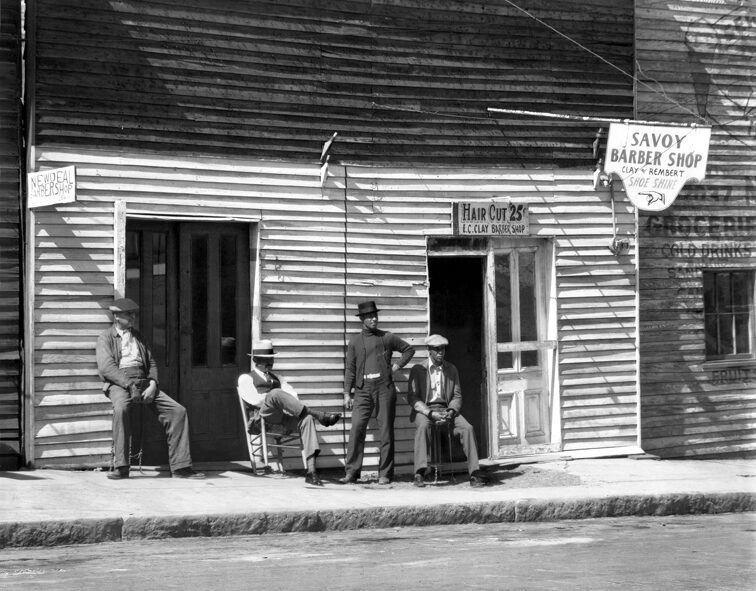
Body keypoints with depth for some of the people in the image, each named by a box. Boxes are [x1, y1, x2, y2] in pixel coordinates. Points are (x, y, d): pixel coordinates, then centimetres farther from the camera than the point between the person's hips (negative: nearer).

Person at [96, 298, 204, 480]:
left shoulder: (137, 336, 25)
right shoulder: (105, 338, 8)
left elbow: (151, 362, 19)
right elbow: (106, 367, -7)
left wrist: (152, 384, -1)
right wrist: (129, 385, -19)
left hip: (144, 383, 5)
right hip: (119, 383, -5)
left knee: (178, 411, -13)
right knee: (120, 408, -39)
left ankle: (180, 466, -12)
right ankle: (121, 467, -33)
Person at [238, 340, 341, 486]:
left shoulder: (277, 379, 36)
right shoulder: (246, 378, 22)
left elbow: (292, 394, 15)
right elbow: (254, 399, 1)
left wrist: (284, 400, -6)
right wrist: (271, 397, -3)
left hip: (284, 417, 4)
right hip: (265, 416, -4)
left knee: (306, 418, -30)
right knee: (275, 393, -36)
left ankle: (311, 472, -42)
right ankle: (319, 415, -39)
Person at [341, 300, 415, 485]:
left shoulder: (387, 338, 7)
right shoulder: (355, 341, 9)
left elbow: (409, 349, 19)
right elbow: (350, 369, 8)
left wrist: (397, 366, 6)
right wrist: (347, 394, 1)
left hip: (384, 388, 0)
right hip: (363, 390, 0)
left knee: (386, 431, 0)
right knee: (356, 430, -9)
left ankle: (385, 474, 5)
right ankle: (351, 473, -5)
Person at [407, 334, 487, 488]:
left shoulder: (451, 370, 14)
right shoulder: (418, 370, 3)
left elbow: (457, 396, 12)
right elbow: (412, 397, -3)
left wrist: (450, 411, -11)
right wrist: (431, 413, -18)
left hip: (446, 409, 3)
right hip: (424, 410, -3)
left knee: (467, 428, -25)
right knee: (423, 426, -38)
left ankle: (474, 473, -26)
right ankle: (420, 473, -42)